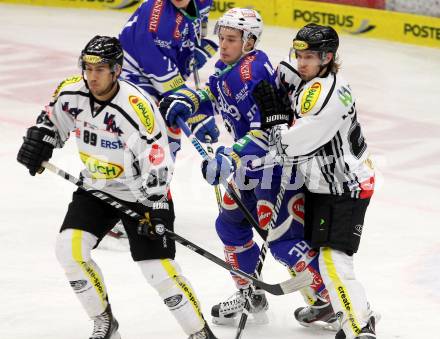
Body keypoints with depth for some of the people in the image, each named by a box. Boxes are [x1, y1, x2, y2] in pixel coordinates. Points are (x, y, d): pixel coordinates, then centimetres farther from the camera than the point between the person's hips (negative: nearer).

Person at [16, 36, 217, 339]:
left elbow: (157, 164, -28)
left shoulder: (137, 107, -28)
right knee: (69, 248, -10)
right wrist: (37, 140, -4)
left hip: (141, 193, -6)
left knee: (158, 269, -12)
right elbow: (52, 119, 13)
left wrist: (156, 210, -32)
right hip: (96, 188, 6)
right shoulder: (71, 93, -10)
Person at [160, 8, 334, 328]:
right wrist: (185, 103, 7)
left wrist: (230, 156, -39)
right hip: (251, 164, 10)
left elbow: (267, 130, -31)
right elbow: (212, 93, 27)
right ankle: (249, 294, 34)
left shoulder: (253, 73, -25)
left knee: (282, 239, -14)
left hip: (277, 163, -10)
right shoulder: (228, 67, 6)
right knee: (230, 224, 18)